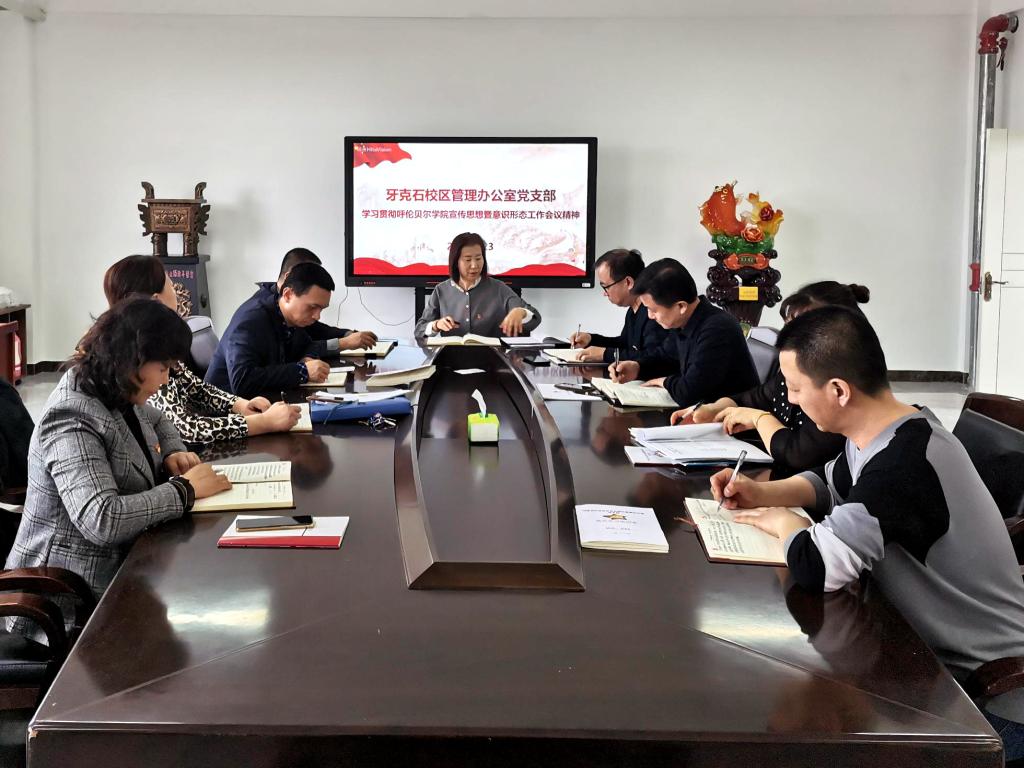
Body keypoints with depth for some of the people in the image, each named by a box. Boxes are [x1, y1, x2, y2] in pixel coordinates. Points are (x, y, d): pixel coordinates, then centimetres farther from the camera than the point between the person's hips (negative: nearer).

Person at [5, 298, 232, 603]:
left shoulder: (117, 394, 4)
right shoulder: (72, 421, -24)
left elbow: (158, 422, 27)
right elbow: (102, 521, -35)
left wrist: (174, 452, 4)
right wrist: (185, 489, -25)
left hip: (119, 563, 9)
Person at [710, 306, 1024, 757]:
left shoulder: (903, 465, -32)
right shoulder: (892, 433, -1)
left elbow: (817, 566, -39)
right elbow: (831, 484, 19)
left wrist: (782, 522, -16)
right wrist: (761, 494, 1)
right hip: (942, 655, 8)